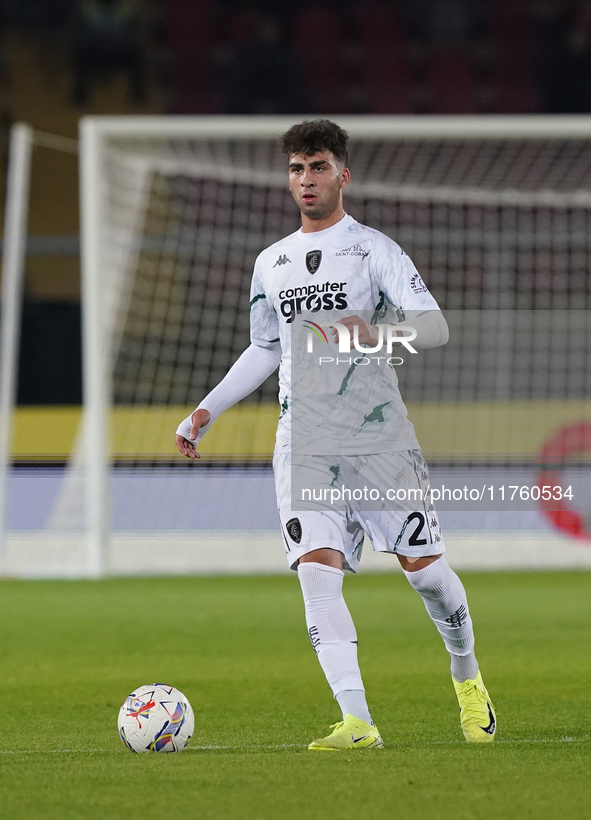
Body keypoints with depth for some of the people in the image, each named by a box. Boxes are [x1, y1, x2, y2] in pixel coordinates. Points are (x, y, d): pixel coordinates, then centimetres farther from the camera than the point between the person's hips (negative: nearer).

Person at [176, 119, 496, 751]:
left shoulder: (372, 248, 0)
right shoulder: (271, 263, 16)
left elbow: (435, 326, -11)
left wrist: (377, 333, -30)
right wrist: (207, 411, 20)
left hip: (378, 434, -3)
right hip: (303, 440, 4)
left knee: (423, 567, -2)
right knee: (316, 569, -15)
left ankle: (467, 677, 27)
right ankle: (356, 721, -21)